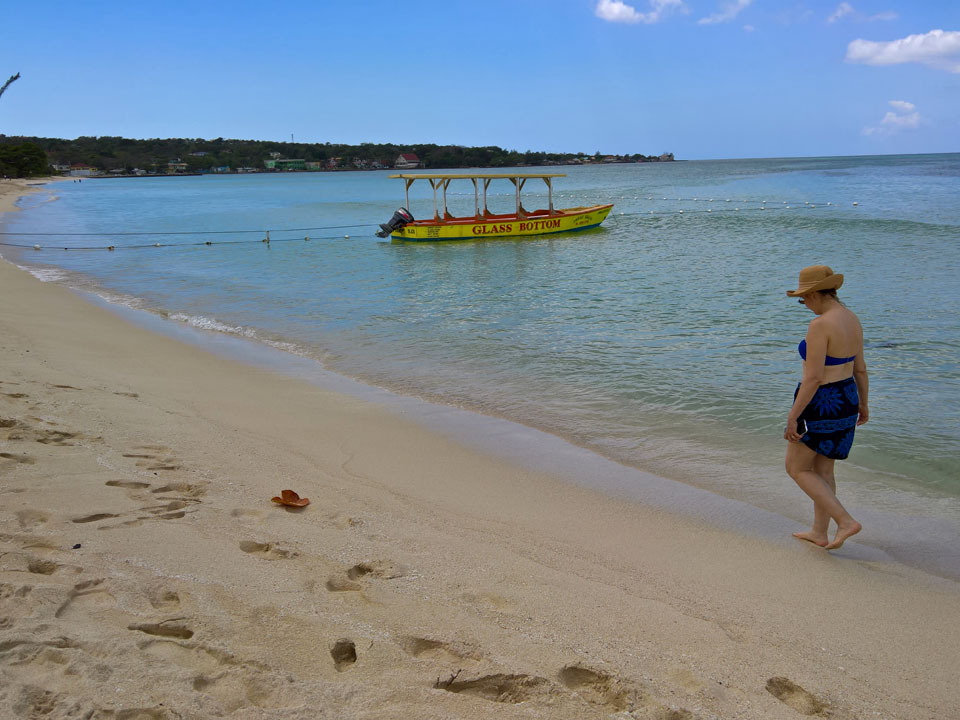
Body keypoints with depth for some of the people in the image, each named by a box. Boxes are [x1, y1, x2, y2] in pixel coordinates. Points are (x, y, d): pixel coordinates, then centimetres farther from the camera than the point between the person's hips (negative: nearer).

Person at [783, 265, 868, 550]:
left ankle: (846, 521, 2)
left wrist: (792, 417, -20)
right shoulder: (853, 320, 4)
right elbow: (860, 369, 13)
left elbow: (813, 378, -25)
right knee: (823, 469, 20)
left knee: (797, 469, 8)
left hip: (819, 404, -9)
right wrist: (863, 404, 24)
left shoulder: (820, 325, -23)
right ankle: (820, 532, 29)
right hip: (845, 399, 9)